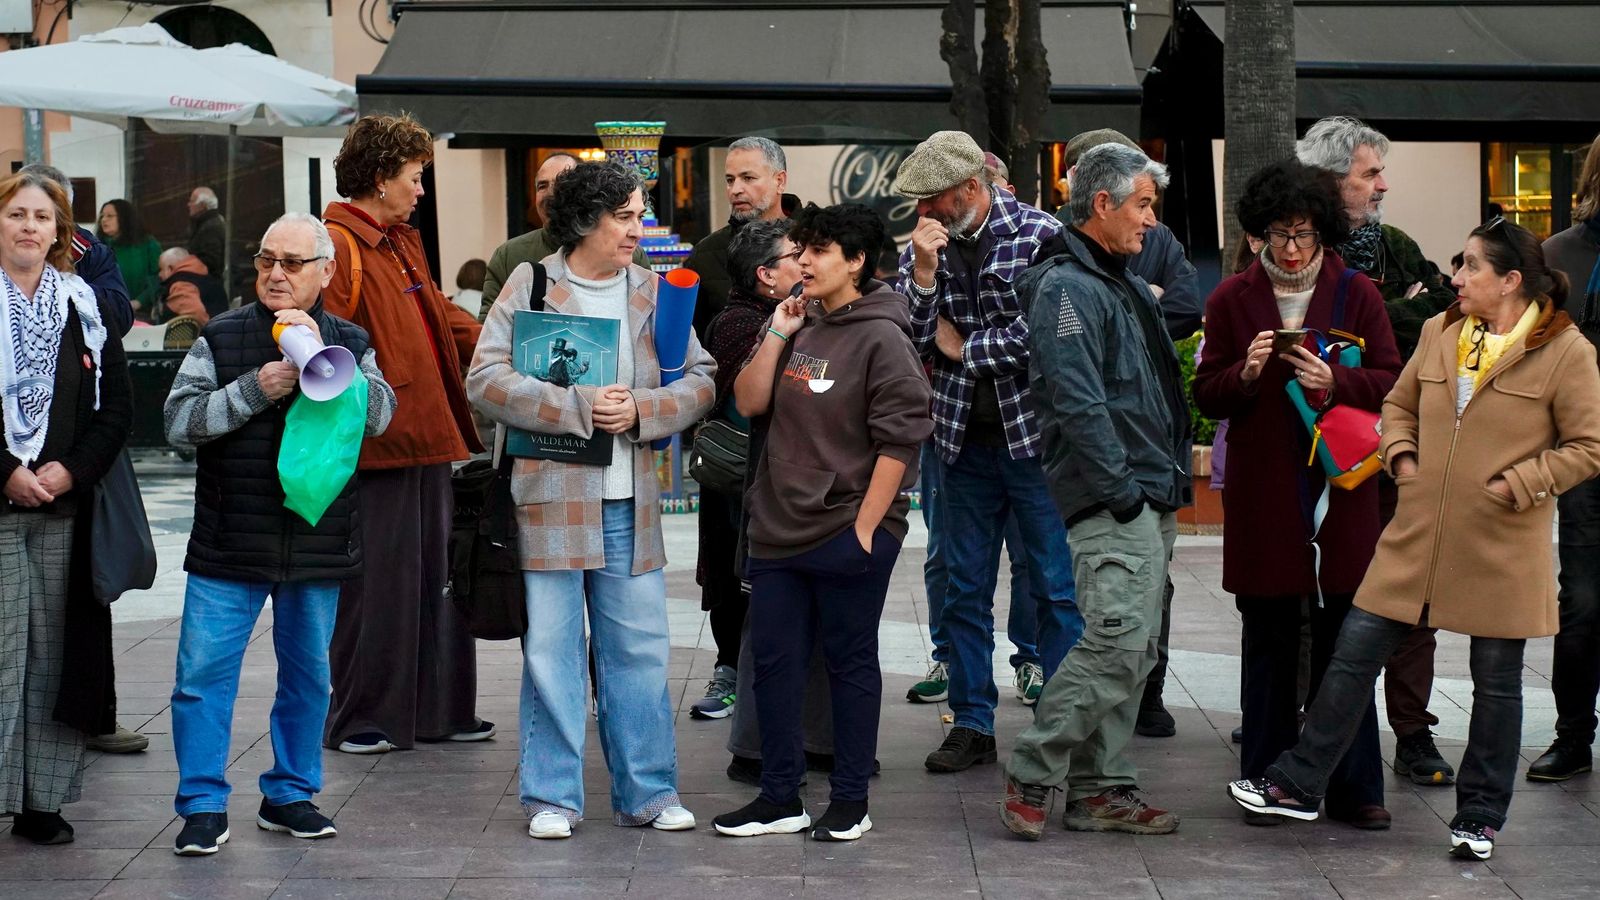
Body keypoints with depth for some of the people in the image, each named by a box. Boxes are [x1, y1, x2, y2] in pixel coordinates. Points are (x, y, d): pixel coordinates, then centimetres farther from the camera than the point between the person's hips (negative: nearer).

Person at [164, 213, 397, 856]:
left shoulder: (349, 341, 6)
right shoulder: (220, 337, 2)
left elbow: (377, 414, -10)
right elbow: (180, 422, -6)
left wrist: (324, 354, -20)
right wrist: (256, 389, -17)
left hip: (318, 543, 2)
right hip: (229, 544, -1)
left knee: (307, 675, 11)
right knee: (204, 672, -5)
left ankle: (289, 794, 25)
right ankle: (204, 806, 4)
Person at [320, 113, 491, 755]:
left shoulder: (403, 243, 17)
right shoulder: (338, 246, -14)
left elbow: (441, 319, 25)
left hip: (427, 440, 10)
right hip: (376, 447, -10)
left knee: (437, 577, 14)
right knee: (375, 585, -3)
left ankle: (439, 709, 22)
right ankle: (361, 719, 7)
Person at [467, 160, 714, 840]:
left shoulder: (654, 291, 10)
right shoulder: (530, 286, 0)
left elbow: (701, 381, 7)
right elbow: (486, 379, -9)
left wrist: (639, 410, -11)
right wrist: (580, 408, -15)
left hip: (631, 502, 3)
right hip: (552, 496, -3)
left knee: (639, 650, 7)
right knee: (552, 651, 2)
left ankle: (646, 791, 17)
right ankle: (552, 796, 12)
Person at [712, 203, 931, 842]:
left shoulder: (880, 337, -10)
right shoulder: (799, 325, 11)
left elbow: (899, 441, -13)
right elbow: (748, 402, 5)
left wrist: (865, 528, -15)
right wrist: (776, 335, -4)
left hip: (848, 533, -7)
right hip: (777, 529, 7)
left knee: (850, 663, 4)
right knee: (773, 662, 9)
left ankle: (850, 802, 14)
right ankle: (780, 797, 18)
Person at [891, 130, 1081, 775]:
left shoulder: (1039, 235, -9)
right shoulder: (925, 246, 6)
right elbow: (909, 337, -2)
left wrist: (961, 347, -8)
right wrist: (925, 270, -14)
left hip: (1032, 432, -5)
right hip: (964, 438, 5)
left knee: (1057, 588, -1)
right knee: (963, 587, 9)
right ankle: (972, 723, 19)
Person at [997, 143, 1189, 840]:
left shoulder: (1127, 287, 21)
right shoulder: (1068, 288, -10)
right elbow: (1079, 404, -18)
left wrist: (1174, 477, 17)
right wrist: (1121, 489, -20)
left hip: (1153, 501, 10)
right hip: (1112, 503, -10)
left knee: (1134, 651, 9)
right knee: (1117, 643, -16)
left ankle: (1101, 789, 13)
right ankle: (1031, 775, -6)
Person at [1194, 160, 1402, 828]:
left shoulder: (1356, 294, 3)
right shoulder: (1232, 298, 4)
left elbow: (1391, 385, 1)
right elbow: (1206, 396, 4)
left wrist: (1336, 383, -17)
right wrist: (1246, 373, -16)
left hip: (1340, 489, 0)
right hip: (1261, 493, 1)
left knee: (1344, 642, 1)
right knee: (1268, 642, 6)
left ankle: (1354, 789, 7)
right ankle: (1266, 781, 15)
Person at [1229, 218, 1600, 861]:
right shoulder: (1439, 333, 7)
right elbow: (1399, 403, 22)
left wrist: (1516, 485, -13)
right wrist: (1400, 457, 5)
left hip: (1501, 549, -4)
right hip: (1417, 537, 4)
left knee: (1496, 681, 8)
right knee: (1354, 652, 4)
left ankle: (1479, 817, 22)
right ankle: (1299, 785, 14)